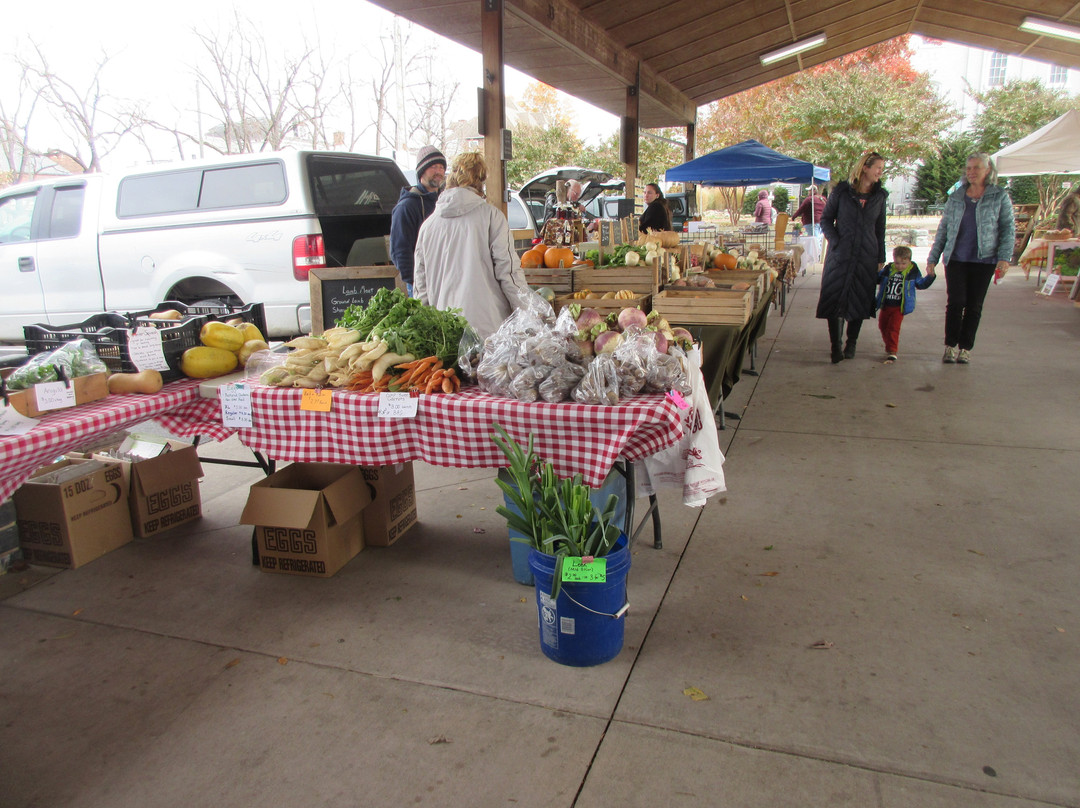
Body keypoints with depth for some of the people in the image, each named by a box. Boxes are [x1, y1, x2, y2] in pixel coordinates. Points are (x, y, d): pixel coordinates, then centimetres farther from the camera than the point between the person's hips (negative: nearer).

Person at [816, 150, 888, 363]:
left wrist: (881, 258, 11)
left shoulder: (879, 196, 9)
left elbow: (880, 229, 14)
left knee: (860, 301, 6)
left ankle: (851, 343, 20)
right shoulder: (841, 191, -1)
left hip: (867, 257, 3)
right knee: (835, 299, -7)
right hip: (840, 255, -3)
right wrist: (836, 242, -11)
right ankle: (835, 346, -1)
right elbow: (826, 220, 3)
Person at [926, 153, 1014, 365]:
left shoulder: (1000, 196, 5)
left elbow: (1008, 228, 2)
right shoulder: (955, 198, 10)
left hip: (984, 260, -1)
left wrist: (1004, 257, -9)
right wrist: (933, 257, 9)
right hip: (956, 259, 1)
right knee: (955, 302, -8)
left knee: (974, 306, 3)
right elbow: (943, 229, 14)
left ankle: (965, 348, 11)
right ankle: (950, 346, 1)